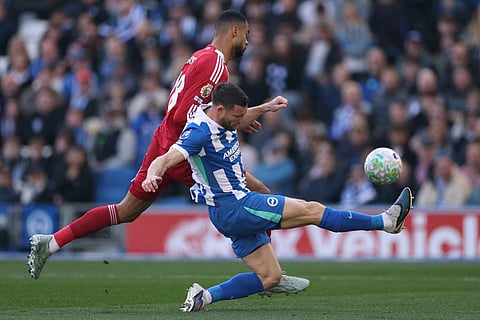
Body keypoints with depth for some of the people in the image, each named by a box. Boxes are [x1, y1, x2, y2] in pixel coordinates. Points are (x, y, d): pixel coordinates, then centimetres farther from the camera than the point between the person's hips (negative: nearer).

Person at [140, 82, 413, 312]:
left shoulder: (224, 121, 5)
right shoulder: (200, 132, -22)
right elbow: (165, 160, -34)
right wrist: (153, 176, -54)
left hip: (240, 205, 10)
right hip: (232, 208, -10)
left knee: (270, 276, 10)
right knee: (312, 210, -11)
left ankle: (204, 296, 2)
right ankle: (386, 221, -6)